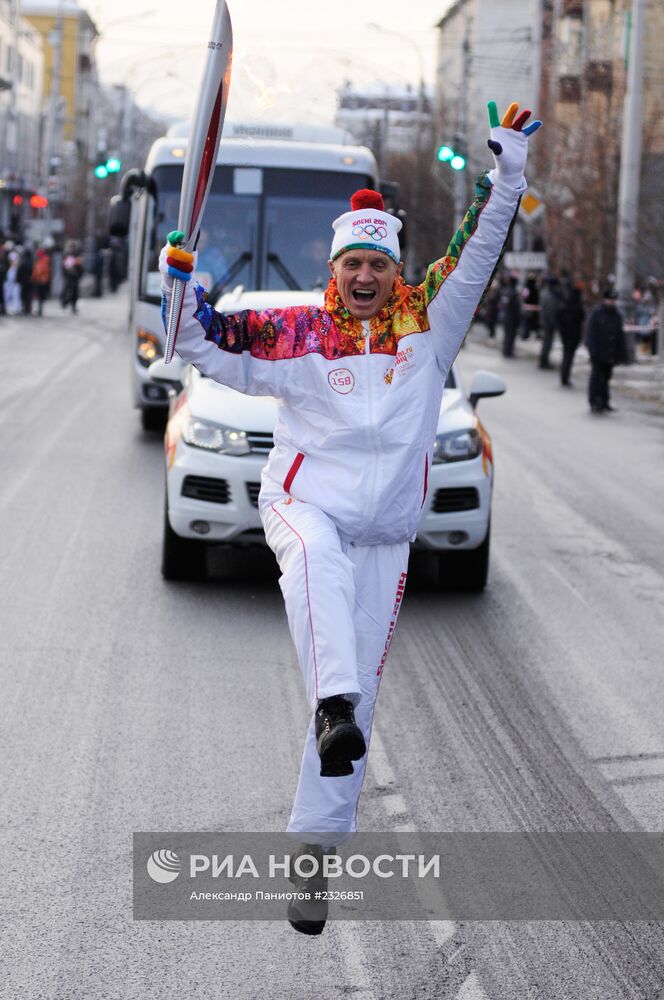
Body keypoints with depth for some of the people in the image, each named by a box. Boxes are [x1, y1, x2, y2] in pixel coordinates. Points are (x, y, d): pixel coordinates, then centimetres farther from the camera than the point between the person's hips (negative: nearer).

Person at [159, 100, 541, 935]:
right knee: (317, 557, -42)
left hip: (384, 537, 2)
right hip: (305, 502, -2)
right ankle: (333, 704, -57)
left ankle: (315, 851, 6)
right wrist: (182, 282, -9)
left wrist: (507, 167, 0)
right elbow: (203, 347, 6)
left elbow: (479, 249, 7)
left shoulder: (428, 323, 8)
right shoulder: (299, 335, 4)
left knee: (359, 696, -1)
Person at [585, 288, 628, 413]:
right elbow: (590, 334, -8)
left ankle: (604, 403, 16)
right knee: (596, 378, -5)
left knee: (606, 378, 11)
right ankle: (594, 403, -2)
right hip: (598, 355, -5)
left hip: (610, 355, 6)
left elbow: (620, 336, 15)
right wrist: (593, 351, -15)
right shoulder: (596, 314, -5)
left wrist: (622, 354, 10)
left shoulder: (616, 316, 12)